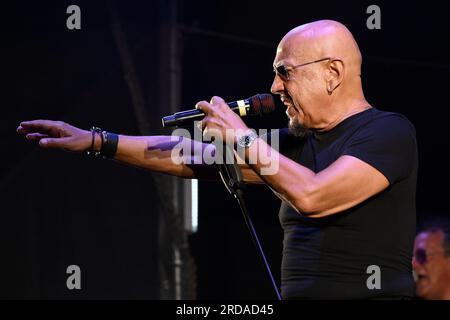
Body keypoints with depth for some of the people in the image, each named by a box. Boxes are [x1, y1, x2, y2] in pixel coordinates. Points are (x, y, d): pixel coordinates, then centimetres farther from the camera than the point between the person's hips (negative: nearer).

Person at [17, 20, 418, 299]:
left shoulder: (389, 132, -8)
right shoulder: (297, 142, 15)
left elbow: (311, 196, -21)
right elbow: (195, 157, 14)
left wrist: (244, 138, -10)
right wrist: (97, 141, 11)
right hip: (295, 292, 7)